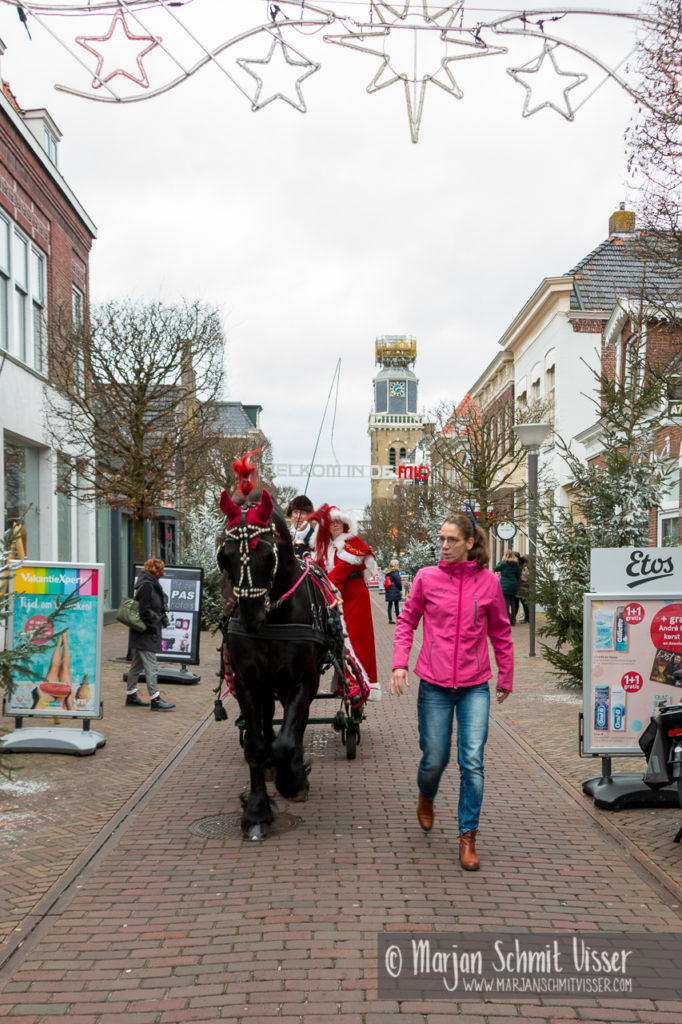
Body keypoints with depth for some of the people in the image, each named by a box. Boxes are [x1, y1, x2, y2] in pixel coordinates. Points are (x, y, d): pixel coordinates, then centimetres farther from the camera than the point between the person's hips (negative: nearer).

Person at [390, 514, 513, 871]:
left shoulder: (488, 582, 0)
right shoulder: (426, 578, -1)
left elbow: (500, 633, 11)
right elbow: (406, 621, 8)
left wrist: (505, 677, 16)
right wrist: (400, 663, -4)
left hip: (475, 686, 0)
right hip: (434, 684, 0)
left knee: (472, 763, -6)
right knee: (434, 759, 8)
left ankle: (467, 837, 8)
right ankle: (426, 797, 43)